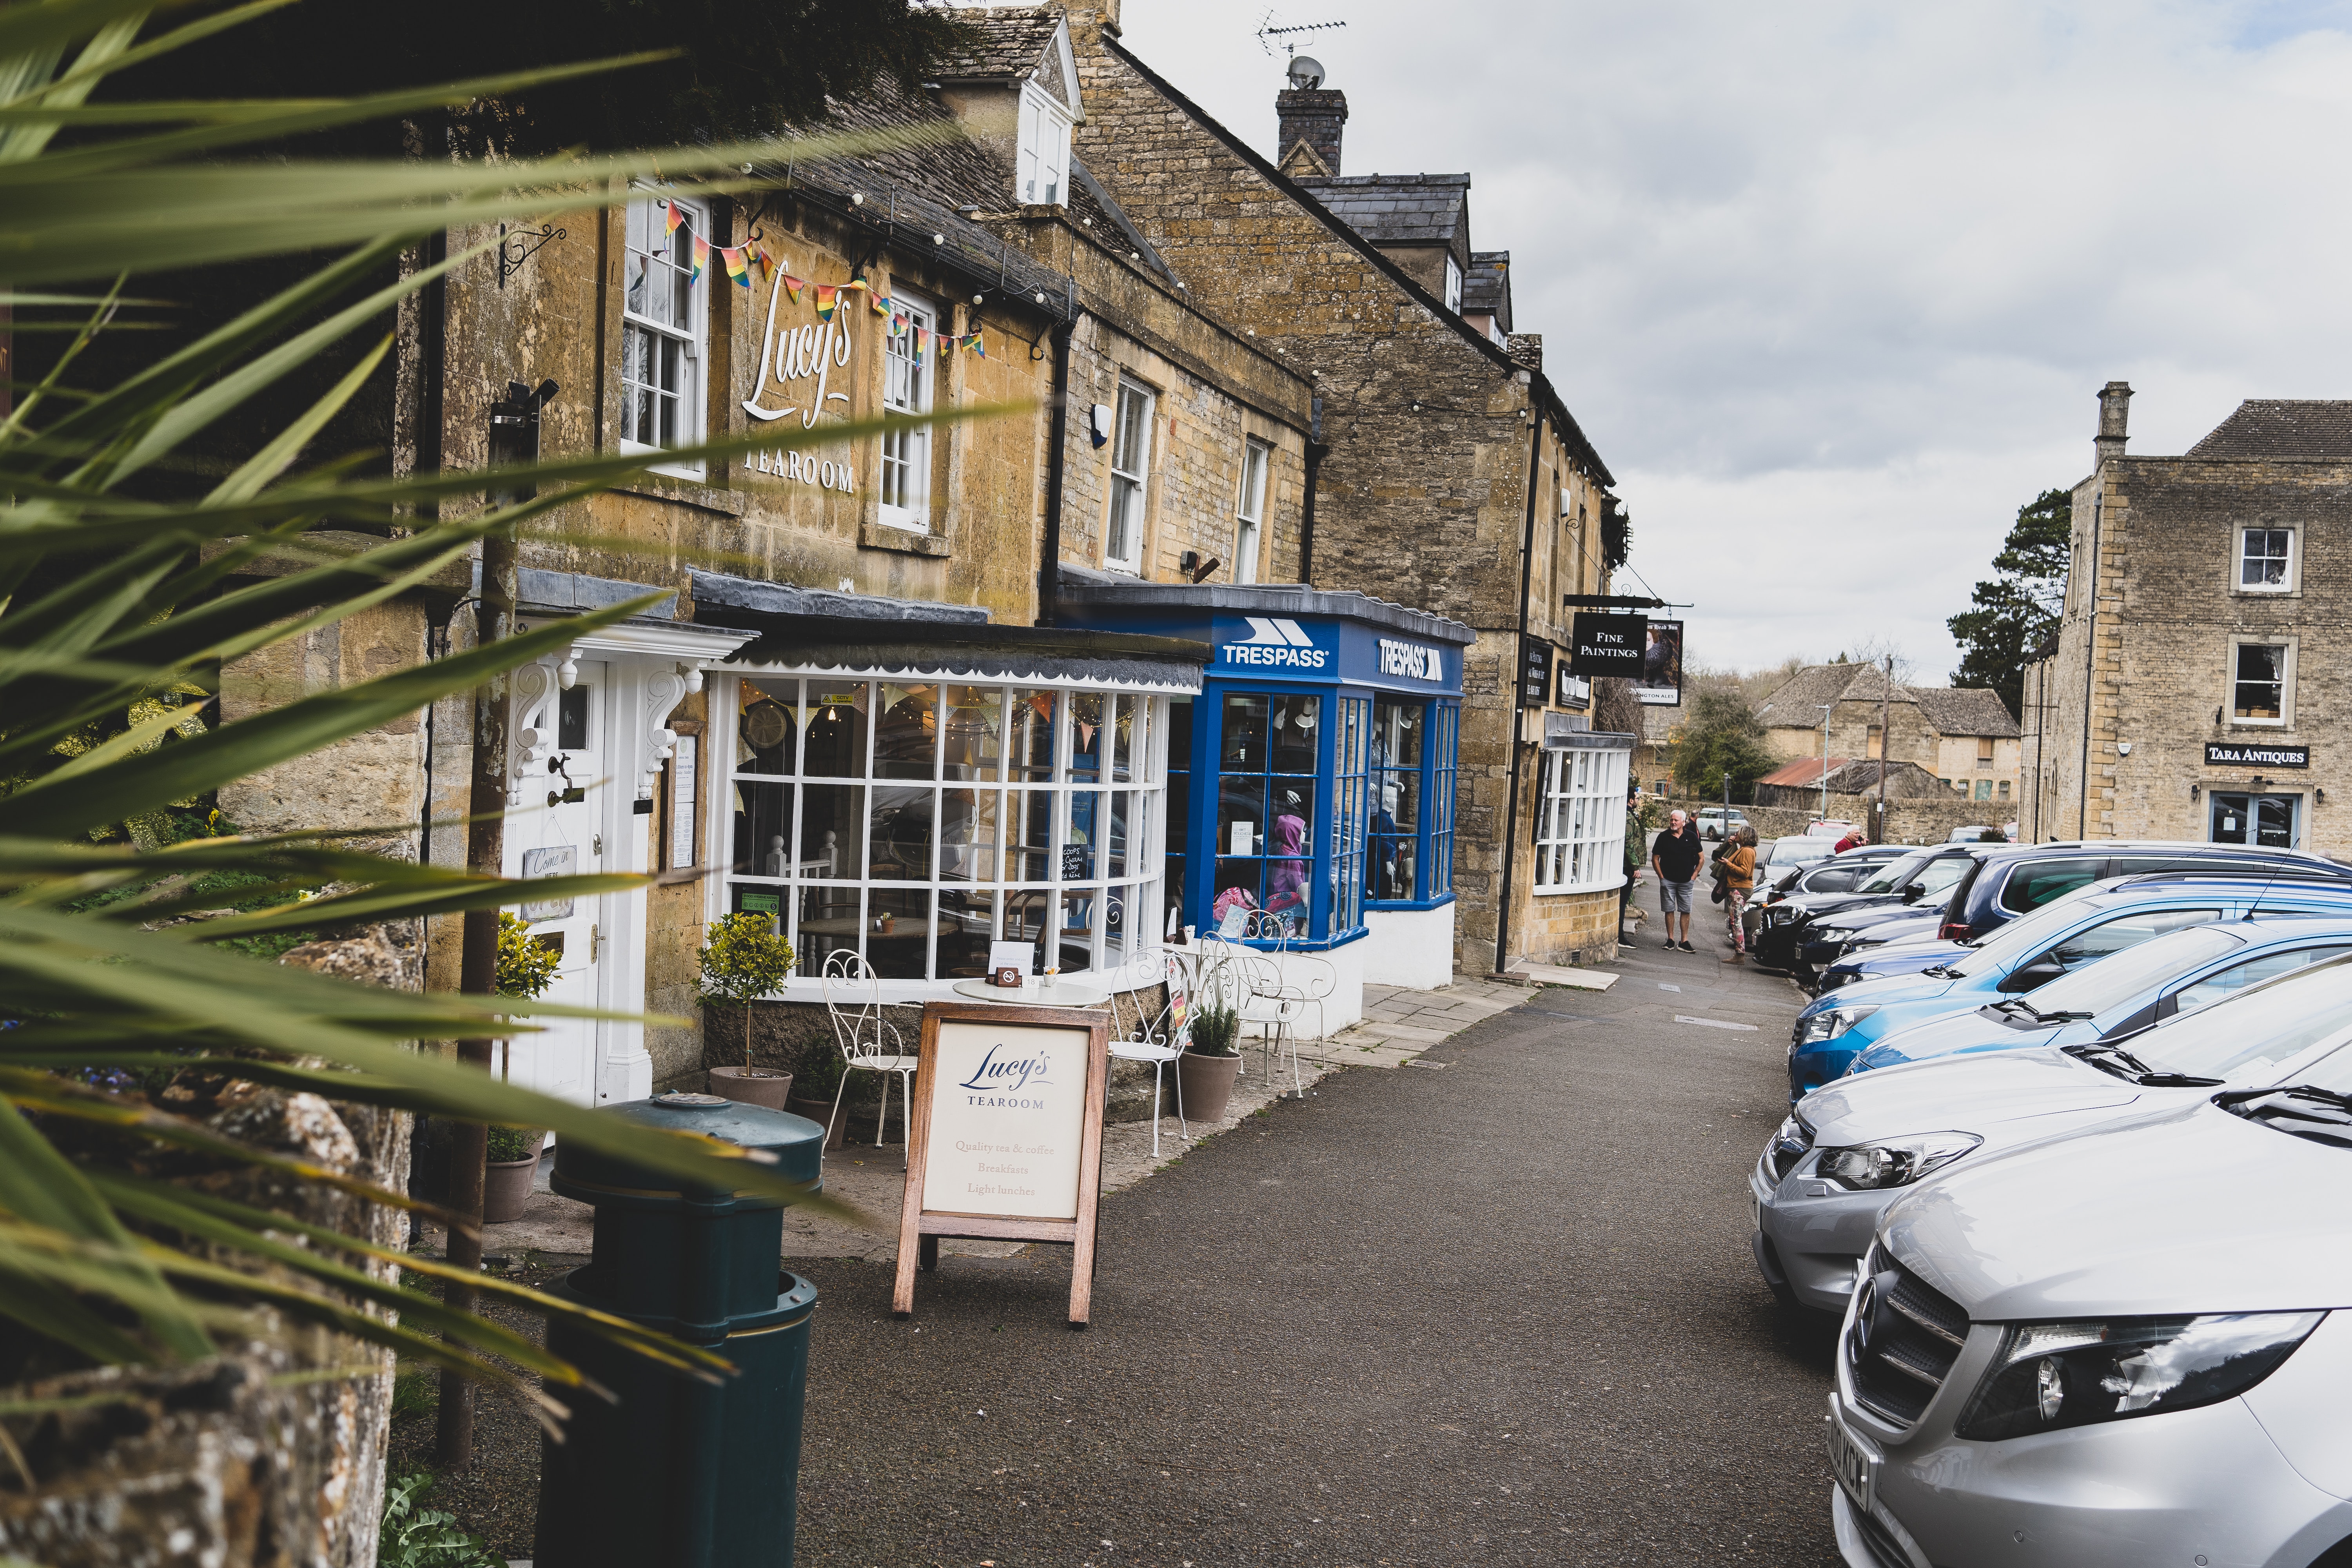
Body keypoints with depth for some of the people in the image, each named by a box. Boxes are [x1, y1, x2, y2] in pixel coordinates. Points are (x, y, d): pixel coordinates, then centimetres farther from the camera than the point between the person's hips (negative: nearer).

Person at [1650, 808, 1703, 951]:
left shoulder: (1691, 837, 2)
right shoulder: (1664, 837, 1)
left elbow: (1701, 858, 9)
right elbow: (1655, 858, 6)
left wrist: (1694, 875, 2)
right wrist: (1661, 876, -1)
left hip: (1686, 881, 0)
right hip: (1667, 880, 0)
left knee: (1686, 911, 2)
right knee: (1669, 910, 2)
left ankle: (1684, 942, 6)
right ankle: (1670, 940, 10)